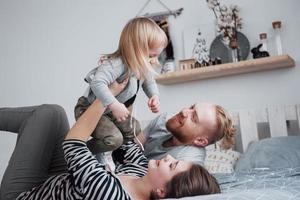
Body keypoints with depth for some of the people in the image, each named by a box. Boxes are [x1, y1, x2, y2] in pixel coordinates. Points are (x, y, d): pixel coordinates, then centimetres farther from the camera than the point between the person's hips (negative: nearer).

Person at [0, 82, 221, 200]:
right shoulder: (144, 171, -20)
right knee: (51, 115, 4)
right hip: (57, 182, 6)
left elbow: (72, 144, -29)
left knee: (50, 113, -7)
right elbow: (127, 144, -1)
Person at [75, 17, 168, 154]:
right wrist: (115, 105, -48)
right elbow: (97, 83, -50)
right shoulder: (116, 64, -36)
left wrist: (154, 96, -9)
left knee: (134, 129, 16)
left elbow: (149, 82, 12)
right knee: (114, 139, -25)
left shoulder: (143, 67, -7)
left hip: (109, 112, 9)